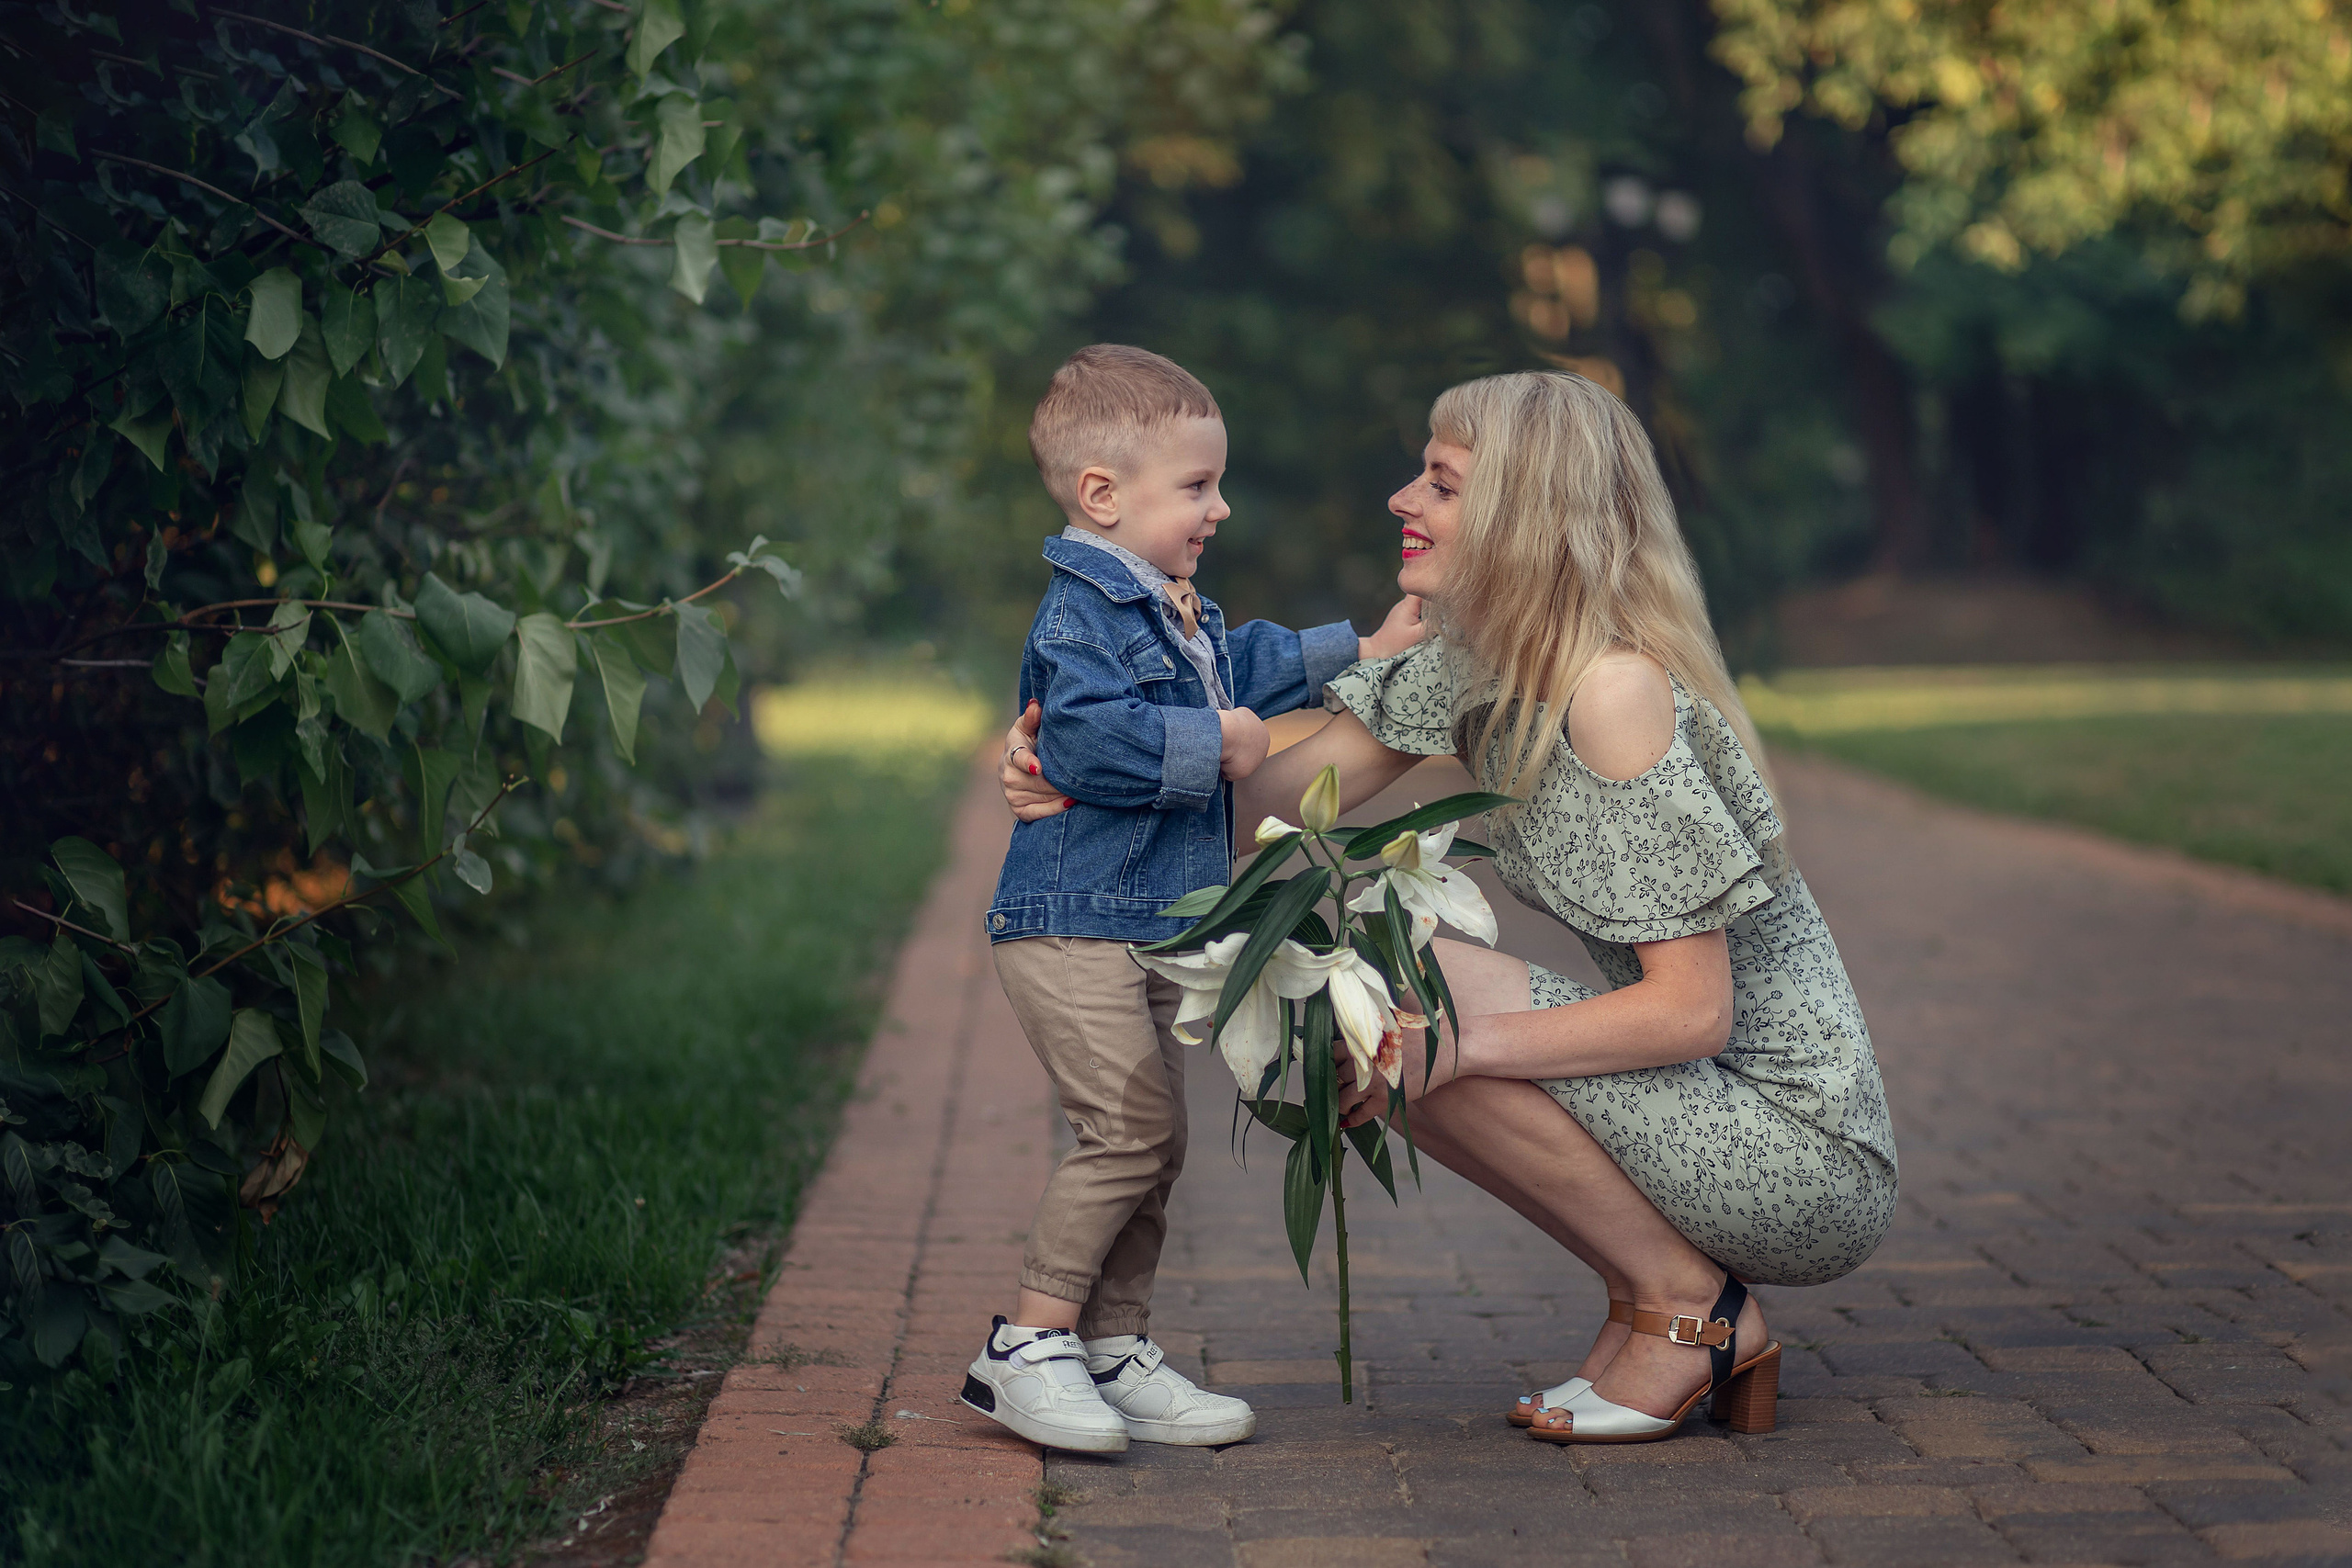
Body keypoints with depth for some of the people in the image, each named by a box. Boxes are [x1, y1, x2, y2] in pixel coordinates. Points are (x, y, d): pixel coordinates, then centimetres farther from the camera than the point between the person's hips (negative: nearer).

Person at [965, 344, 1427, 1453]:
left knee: (1149, 1145, 10)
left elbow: (1254, 667, 38)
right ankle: (1025, 1350, -9)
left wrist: (1362, 653, 38)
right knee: (1132, 1127, -16)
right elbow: (1091, 739, -28)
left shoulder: (1184, 618, 18)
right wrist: (1213, 745, -20)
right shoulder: (1080, 615, -14)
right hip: (1073, 928, -10)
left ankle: (1114, 1353, 16)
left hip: (1147, 930, 10)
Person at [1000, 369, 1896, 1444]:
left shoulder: (1615, 688, -22)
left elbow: (1691, 1010, -24)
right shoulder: (1469, 667, 4)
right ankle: (1649, 1288, 8)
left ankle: (1686, 1302, -6)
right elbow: (1279, 796, 0)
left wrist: (1457, 1046, -27)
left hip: (1813, 1159, -9)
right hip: (1717, 1112, 9)